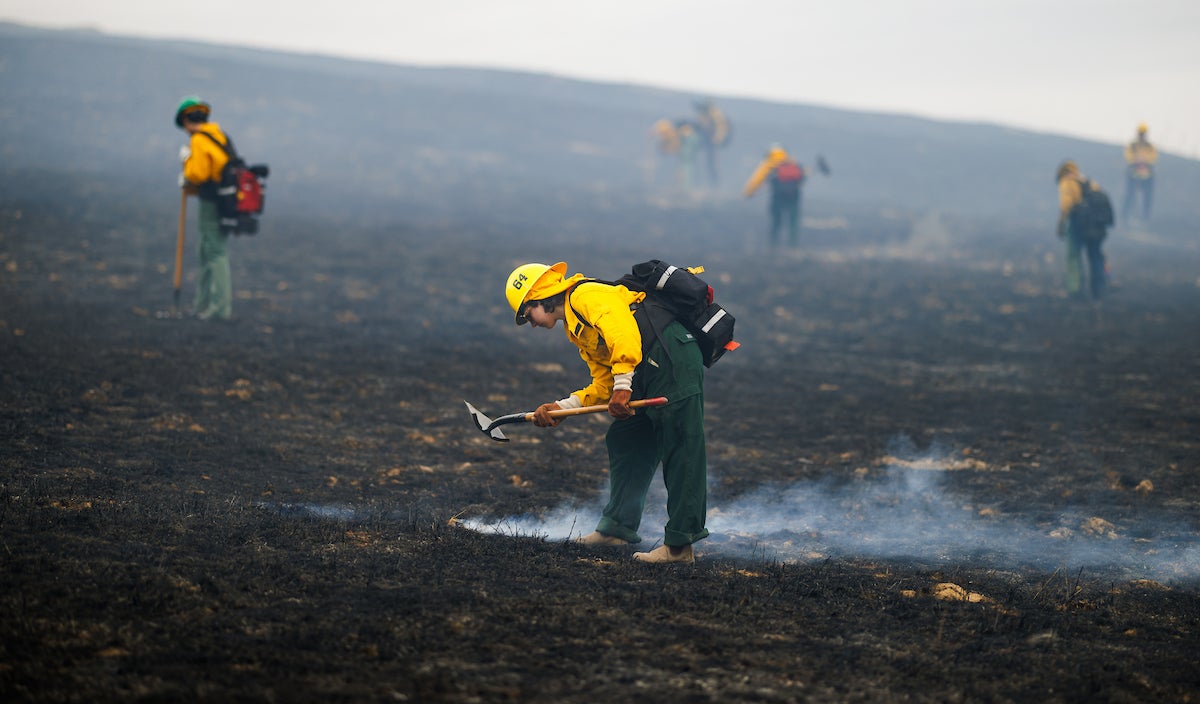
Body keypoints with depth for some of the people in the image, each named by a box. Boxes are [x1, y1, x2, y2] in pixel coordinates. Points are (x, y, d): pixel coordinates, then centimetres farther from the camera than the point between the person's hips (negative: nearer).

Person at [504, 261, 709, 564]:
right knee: (623, 442, 17)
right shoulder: (578, 332, 29)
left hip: (672, 357, -11)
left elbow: (621, 327, -20)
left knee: (680, 453, -11)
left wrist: (622, 386, -26)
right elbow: (602, 385, 24)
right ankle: (617, 526, 26)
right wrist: (560, 408, 16)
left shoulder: (585, 295, -1)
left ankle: (680, 544, -15)